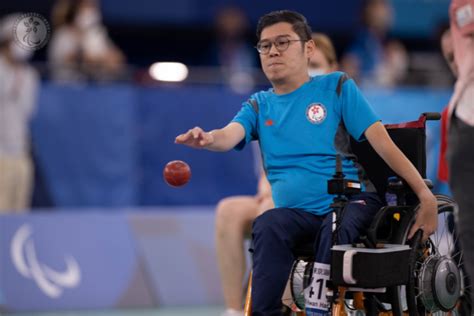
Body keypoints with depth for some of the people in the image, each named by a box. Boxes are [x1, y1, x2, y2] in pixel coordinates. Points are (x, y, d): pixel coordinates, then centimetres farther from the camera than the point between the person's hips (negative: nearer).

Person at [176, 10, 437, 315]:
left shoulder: (336, 86, 6)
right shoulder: (259, 106, 14)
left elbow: (381, 140, -2)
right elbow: (229, 136, -7)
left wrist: (425, 194, -10)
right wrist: (208, 139, -33)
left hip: (353, 201, -2)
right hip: (297, 213, 2)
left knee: (334, 229, -36)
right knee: (268, 226, -31)